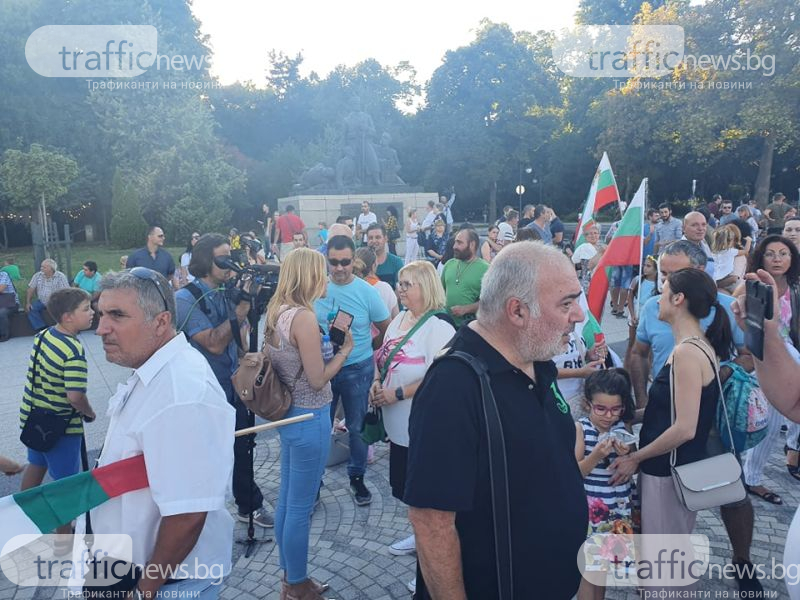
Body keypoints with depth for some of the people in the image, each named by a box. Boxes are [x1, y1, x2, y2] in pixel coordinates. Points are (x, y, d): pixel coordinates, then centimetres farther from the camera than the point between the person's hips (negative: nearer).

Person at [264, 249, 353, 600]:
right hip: (309, 419, -9)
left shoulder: (276, 312, 5)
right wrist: (344, 350, -7)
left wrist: (325, 342, 10)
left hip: (288, 414, 9)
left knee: (287, 500, 20)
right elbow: (317, 379, -20)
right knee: (300, 507, 6)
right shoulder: (304, 317, -22)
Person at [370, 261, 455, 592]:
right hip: (398, 422, 9)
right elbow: (384, 357, 18)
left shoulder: (438, 327, -19)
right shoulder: (399, 319, 9)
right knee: (403, 484, 22)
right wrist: (376, 384, 0)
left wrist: (397, 394, -22)